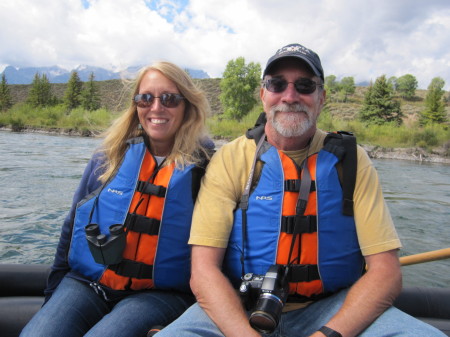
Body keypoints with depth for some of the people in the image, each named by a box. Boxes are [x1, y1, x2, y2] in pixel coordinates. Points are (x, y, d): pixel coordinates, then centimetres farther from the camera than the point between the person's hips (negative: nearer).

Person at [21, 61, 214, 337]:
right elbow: (73, 228, 12)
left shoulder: (204, 167, -4)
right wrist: (55, 295, 13)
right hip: (86, 283, 3)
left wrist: (196, 310, -5)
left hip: (160, 293, -2)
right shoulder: (108, 159, 5)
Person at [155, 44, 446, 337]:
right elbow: (203, 270, -11)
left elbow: (385, 271, -6)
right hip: (241, 310, -1)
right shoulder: (231, 159, -6)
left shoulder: (350, 160, -1)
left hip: (331, 309, 2)